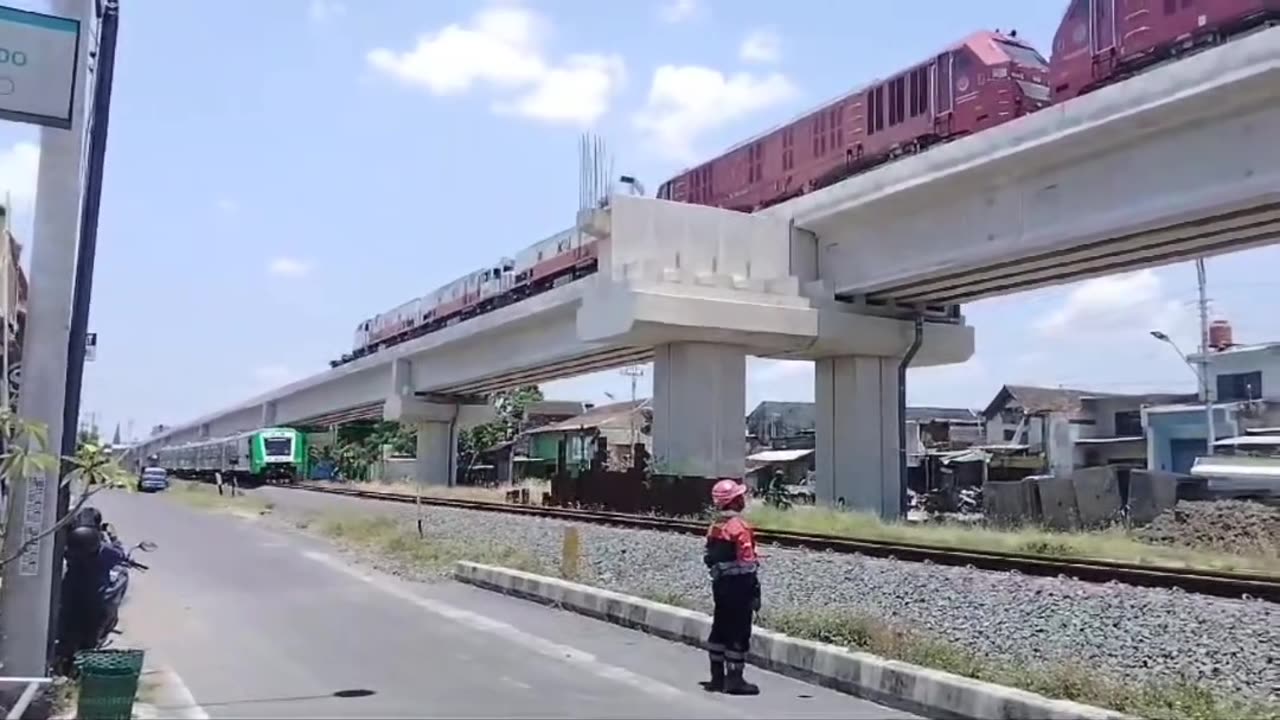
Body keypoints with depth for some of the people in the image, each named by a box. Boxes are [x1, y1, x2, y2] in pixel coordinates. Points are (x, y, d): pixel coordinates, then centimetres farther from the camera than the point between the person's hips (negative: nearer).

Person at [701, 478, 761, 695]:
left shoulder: (714, 526, 10)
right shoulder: (739, 527, -17)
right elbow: (747, 563, -19)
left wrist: (718, 578, 19)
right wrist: (755, 592, -15)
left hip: (719, 582, 9)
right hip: (738, 583, -9)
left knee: (720, 628, 14)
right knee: (739, 631, -1)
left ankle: (717, 677, 20)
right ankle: (734, 679, 3)